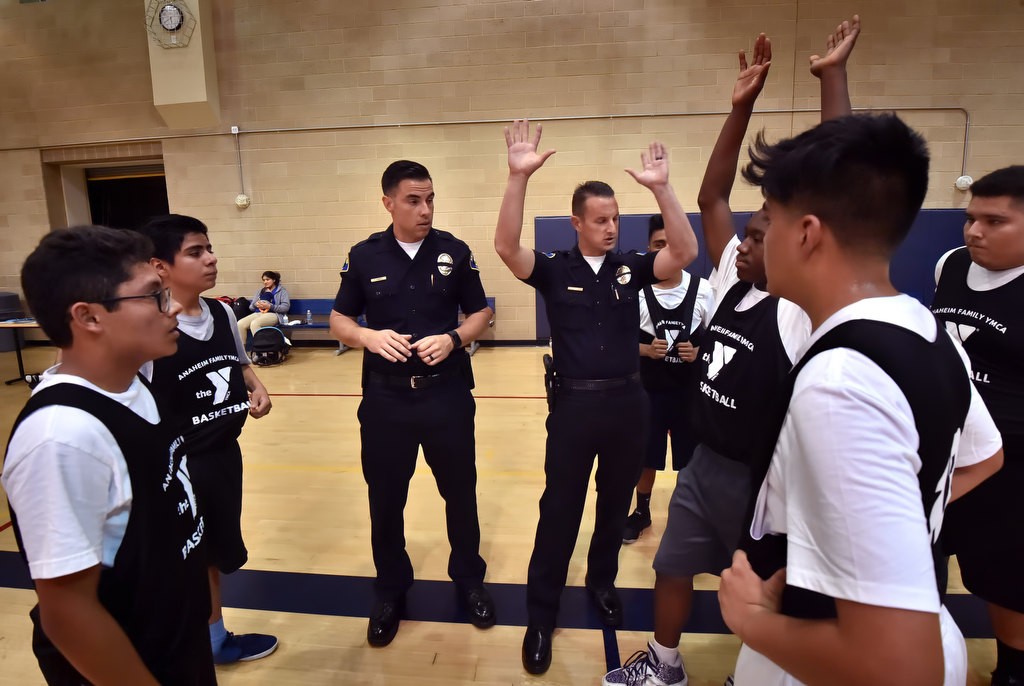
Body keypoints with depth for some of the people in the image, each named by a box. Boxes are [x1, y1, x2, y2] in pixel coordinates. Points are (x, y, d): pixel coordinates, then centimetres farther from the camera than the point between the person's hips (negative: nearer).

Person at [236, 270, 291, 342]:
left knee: (254, 324, -37)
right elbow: (251, 307, 24)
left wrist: (270, 306, -16)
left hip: (273, 314, -6)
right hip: (258, 313, 6)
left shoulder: (282, 290, 11)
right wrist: (256, 305, -1)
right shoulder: (260, 291, 28)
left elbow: (286, 307, -5)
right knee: (240, 324, -24)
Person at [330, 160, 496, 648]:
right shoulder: (364, 256, -1)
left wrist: (454, 338, -15)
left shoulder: (454, 251, -1)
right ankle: (390, 590, 34)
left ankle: (469, 579, 36)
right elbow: (339, 321, 5)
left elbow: (480, 313, 5)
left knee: (460, 493, 13)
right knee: (386, 499, 12)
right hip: (386, 398, 0)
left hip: (448, 394, 0)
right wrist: (369, 336, -16)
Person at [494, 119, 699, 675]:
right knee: (559, 509, 6)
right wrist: (519, 177, -29)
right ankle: (541, 615, 21)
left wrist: (661, 188, -21)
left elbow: (685, 252, -11)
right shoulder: (555, 269, -3)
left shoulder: (631, 268, 3)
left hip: (628, 402, 3)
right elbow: (505, 246, -18)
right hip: (575, 404, -2)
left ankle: (602, 583, 42)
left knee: (616, 503, 18)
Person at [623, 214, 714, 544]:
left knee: (692, 460, 11)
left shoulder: (702, 289, -5)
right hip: (648, 389, 0)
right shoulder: (636, 290, -6)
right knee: (645, 457, 13)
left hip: (691, 390, 0)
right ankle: (641, 511, 35)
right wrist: (647, 349, -19)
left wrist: (698, 352, -16)